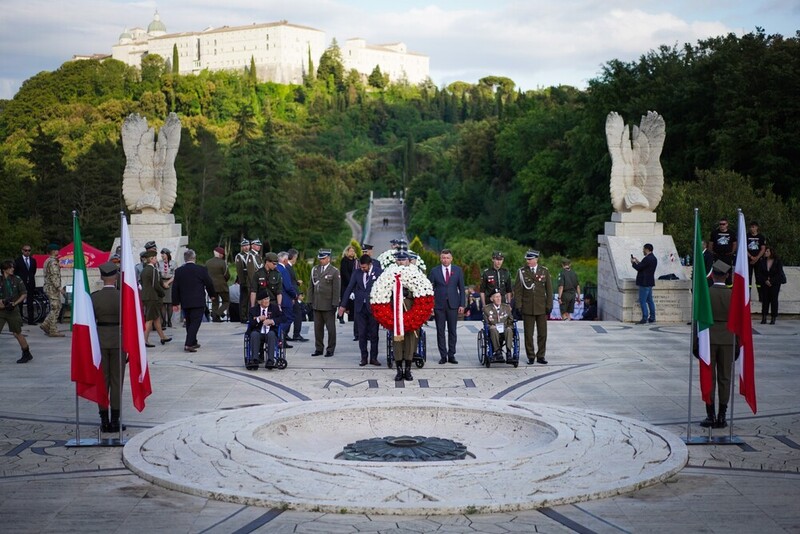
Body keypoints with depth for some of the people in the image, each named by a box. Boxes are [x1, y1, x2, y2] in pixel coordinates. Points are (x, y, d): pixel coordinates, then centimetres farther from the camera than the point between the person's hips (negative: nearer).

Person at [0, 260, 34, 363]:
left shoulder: (17, 280, -2)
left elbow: (24, 294, 1)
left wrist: (15, 303, -10)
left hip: (12, 310, -1)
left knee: (17, 333, 3)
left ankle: (27, 354, 17)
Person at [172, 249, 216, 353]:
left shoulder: (178, 271, 0)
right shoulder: (201, 269, -8)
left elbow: (175, 288, 3)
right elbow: (209, 284, -1)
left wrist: (175, 303, 10)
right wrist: (212, 294, 18)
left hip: (185, 302, 4)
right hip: (198, 301, -4)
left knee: (189, 322, 17)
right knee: (195, 322, -4)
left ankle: (193, 342, 27)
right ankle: (188, 344, -16)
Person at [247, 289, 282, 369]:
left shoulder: (275, 307, 14)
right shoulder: (253, 310, 13)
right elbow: (250, 324, 3)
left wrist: (271, 321, -13)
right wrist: (258, 319, -14)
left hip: (271, 333, 0)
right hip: (258, 333, 0)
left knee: (271, 334, -34)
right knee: (254, 334, -33)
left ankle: (270, 360, -46)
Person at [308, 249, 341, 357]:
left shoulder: (334, 271, -4)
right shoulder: (314, 270, 10)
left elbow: (337, 289, -7)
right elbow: (311, 286, 13)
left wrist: (335, 304, -11)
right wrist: (310, 300, 7)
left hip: (328, 306, -4)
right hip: (316, 305, 4)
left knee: (330, 328, 3)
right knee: (318, 328, 8)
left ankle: (330, 349, 10)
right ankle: (319, 349, 16)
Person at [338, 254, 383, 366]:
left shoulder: (378, 272, -4)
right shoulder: (357, 273, 5)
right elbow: (349, 288, 9)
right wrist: (343, 305, 8)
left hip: (373, 307, -3)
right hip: (360, 307, 3)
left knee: (374, 334, 3)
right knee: (362, 334, 5)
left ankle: (373, 358, 12)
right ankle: (363, 357, 12)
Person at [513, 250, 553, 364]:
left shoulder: (544, 271, 4)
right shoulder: (521, 272, 2)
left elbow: (549, 289, 6)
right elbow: (517, 290, 1)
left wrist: (549, 305, 0)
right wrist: (518, 305, -6)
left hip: (541, 308, 1)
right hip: (527, 308, -1)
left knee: (542, 333, 3)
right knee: (528, 334, 1)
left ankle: (541, 356, 13)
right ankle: (530, 357, 9)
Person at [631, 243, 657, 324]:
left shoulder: (647, 259, -19)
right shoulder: (653, 258, 12)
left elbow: (638, 268, -17)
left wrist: (633, 262, 0)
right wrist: (638, 262, 15)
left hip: (644, 283, -10)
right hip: (649, 282, 10)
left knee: (642, 301, -7)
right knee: (649, 300, 13)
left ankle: (644, 319, -8)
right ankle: (652, 318, 16)